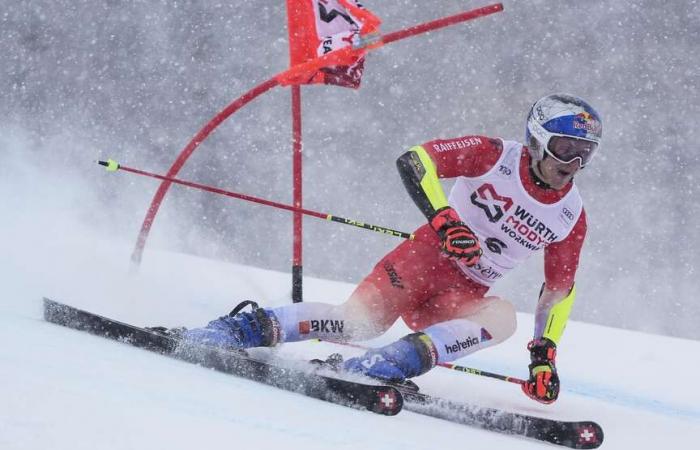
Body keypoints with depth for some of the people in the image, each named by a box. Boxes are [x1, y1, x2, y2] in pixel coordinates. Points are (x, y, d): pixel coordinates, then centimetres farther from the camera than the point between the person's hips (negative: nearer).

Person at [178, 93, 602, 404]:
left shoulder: (571, 216, 4)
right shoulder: (495, 156, -7)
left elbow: (560, 290, 13)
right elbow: (415, 160, -17)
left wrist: (545, 355, 3)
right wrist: (444, 220, -31)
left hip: (463, 296, 3)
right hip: (426, 256, -3)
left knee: (503, 316, -32)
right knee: (362, 319, -30)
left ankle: (389, 364, -43)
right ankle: (248, 327, -25)